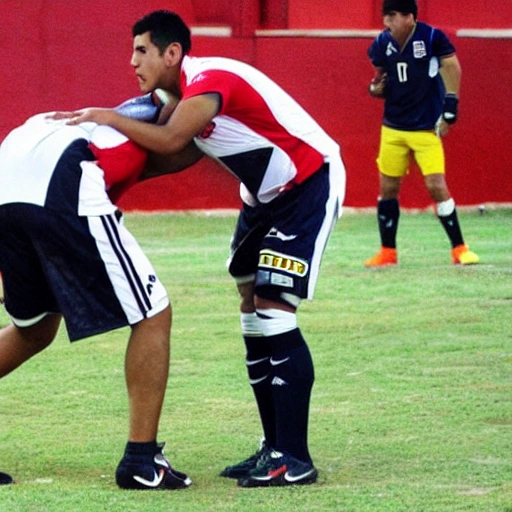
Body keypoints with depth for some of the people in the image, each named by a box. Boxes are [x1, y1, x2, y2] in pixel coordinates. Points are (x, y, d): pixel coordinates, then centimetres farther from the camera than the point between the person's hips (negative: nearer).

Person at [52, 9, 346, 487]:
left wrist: (108, 118, -28)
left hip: (310, 184, -10)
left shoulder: (208, 81, -26)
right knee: (252, 313, 8)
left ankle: (294, 459, -16)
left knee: (273, 310, -16)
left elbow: (170, 141, -39)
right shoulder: (184, 91, 6)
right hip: (267, 193, 10)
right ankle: (274, 446, 12)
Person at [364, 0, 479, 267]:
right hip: (393, 127, 5)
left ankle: (459, 248, 2)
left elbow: (452, 67, -7)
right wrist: (375, 89, -9)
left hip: (427, 127, -5)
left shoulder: (432, 38, -15)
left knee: (437, 186, -10)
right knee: (388, 188, 6)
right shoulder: (382, 44, 0)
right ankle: (387, 252, 17)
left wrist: (449, 110, -11)